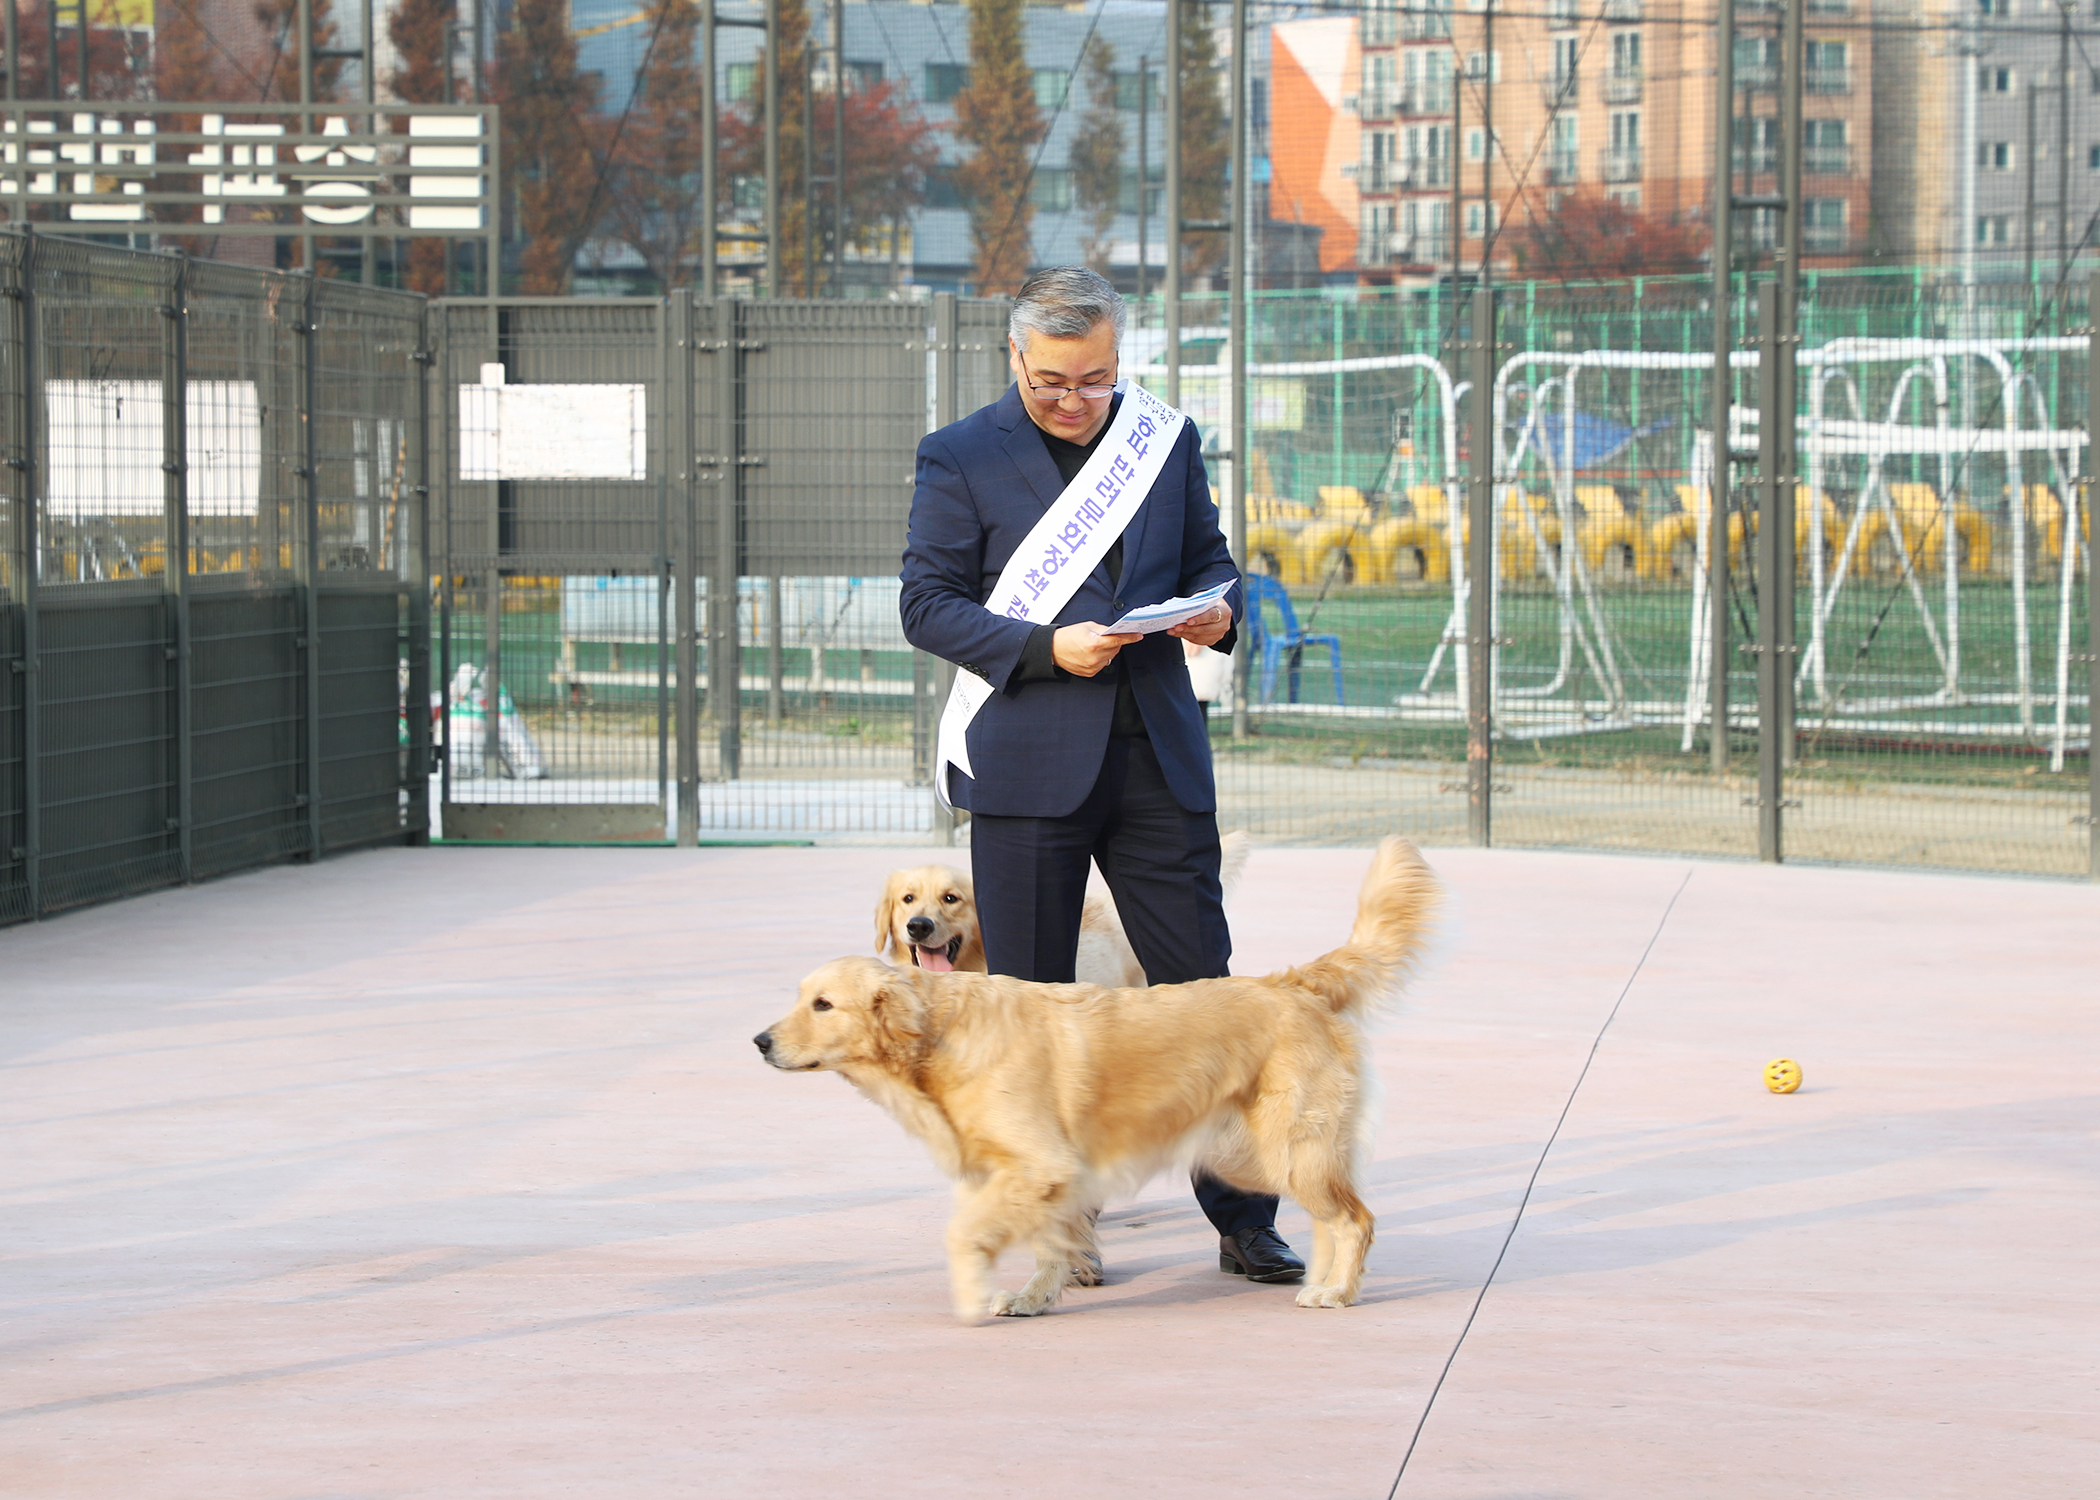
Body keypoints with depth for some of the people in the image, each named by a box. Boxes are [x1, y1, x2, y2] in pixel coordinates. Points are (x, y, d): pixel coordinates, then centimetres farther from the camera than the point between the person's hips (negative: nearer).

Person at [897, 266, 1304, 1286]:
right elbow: (927, 604, -3)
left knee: (1202, 986, 2)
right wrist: (1044, 648, -17)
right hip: (1029, 766, -2)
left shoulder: (1168, 439, 10)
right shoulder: (961, 459, 0)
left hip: (1159, 760, 2)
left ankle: (1245, 1221, 8)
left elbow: (1207, 554, 19)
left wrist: (1217, 608, -5)